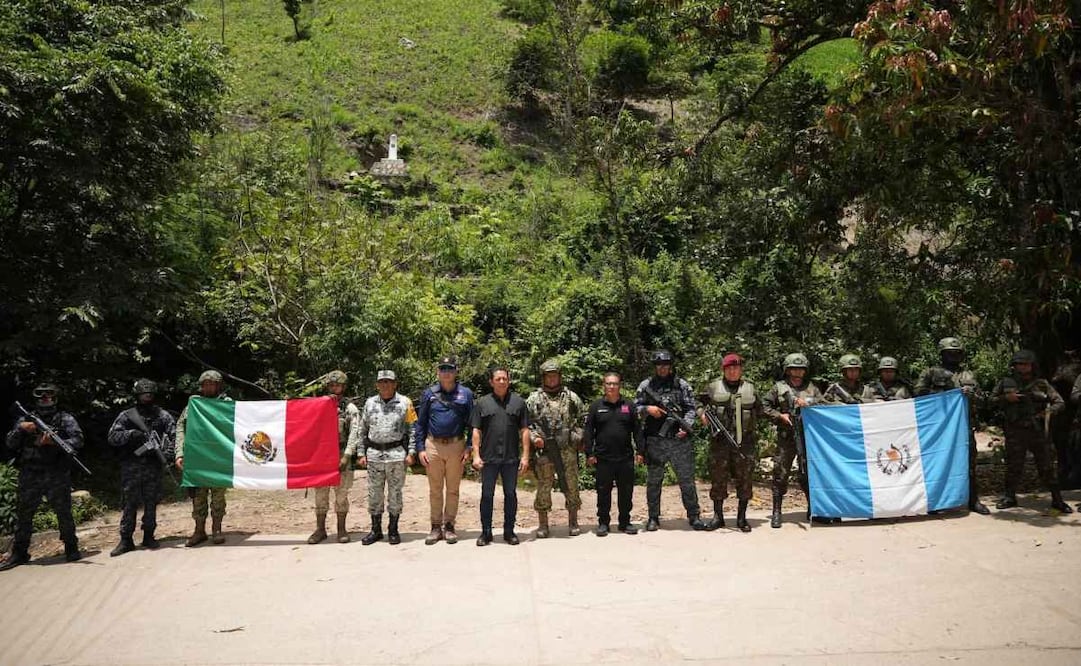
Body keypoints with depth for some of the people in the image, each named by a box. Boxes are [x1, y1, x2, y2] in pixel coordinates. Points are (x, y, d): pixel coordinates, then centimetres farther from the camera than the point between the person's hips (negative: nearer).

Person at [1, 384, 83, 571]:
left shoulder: (65, 419, 5)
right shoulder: (25, 419, 14)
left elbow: (78, 441, -7)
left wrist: (53, 442, -20)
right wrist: (21, 429, -8)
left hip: (57, 476, -3)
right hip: (29, 476, 3)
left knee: (64, 513, 1)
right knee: (23, 515, 7)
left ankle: (71, 548, 13)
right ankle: (18, 553, 17)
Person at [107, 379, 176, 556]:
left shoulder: (163, 416, 8)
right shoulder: (126, 416, 7)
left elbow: (175, 435, 1)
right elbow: (112, 437, 0)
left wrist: (169, 453, -14)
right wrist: (131, 434, -15)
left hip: (154, 466, 1)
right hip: (131, 466, -1)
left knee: (151, 503, 6)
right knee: (130, 503, 1)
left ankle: (149, 536, 17)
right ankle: (126, 540, 6)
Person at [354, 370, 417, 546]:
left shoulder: (405, 403, 1)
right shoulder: (370, 403, 8)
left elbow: (412, 429, 1)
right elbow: (362, 430, 12)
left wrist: (411, 452, -5)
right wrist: (360, 453, 6)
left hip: (396, 454, -2)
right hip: (374, 454, 3)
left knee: (395, 493, 4)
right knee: (374, 493, 7)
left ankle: (393, 530, 15)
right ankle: (376, 530, 19)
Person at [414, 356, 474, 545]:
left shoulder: (466, 394, 2)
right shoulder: (429, 393, 4)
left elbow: (471, 423, 4)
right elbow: (420, 423, 6)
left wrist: (469, 448, -3)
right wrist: (420, 449, 0)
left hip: (456, 446, 0)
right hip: (433, 446, 1)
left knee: (453, 489, 7)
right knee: (435, 490, 7)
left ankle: (449, 526, 18)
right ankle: (436, 526, 16)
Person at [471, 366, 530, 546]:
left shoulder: (518, 402, 5)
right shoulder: (482, 403, 4)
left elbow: (524, 430, 4)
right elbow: (476, 431, 3)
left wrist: (525, 456, -2)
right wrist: (476, 455, -4)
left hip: (511, 458, 1)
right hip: (489, 457, 0)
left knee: (510, 494, 8)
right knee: (487, 495, 6)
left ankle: (509, 531, 19)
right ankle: (486, 532, 15)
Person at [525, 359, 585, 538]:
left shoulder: (572, 397, 10)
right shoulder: (534, 399, 6)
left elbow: (581, 421, 12)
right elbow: (525, 423, 5)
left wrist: (578, 437, -1)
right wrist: (534, 437, -10)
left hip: (568, 450, 1)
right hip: (543, 450, -1)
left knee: (571, 486, 5)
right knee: (543, 488, 4)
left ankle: (573, 522, 18)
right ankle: (543, 525, 14)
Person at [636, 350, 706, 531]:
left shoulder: (682, 385, 7)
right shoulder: (646, 385, 7)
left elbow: (691, 408, 4)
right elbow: (635, 407, 8)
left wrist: (686, 427, -10)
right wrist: (648, 409, -11)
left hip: (679, 440, 0)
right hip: (654, 441, 0)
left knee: (687, 479, 2)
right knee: (653, 482, 8)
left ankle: (694, 516, 11)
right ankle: (653, 518, 18)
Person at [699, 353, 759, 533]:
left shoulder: (750, 388, 10)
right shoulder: (713, 387, 4)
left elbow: (759, 410, 18)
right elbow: (700, 402, 11)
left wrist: (750, 422, 4)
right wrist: (702, 414, -8)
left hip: (745, 441, 1)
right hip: (720, 440, -1)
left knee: (745, 479, 4)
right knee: (718, 478, 2)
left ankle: (742, 517, 15)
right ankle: (718, 516, 13)